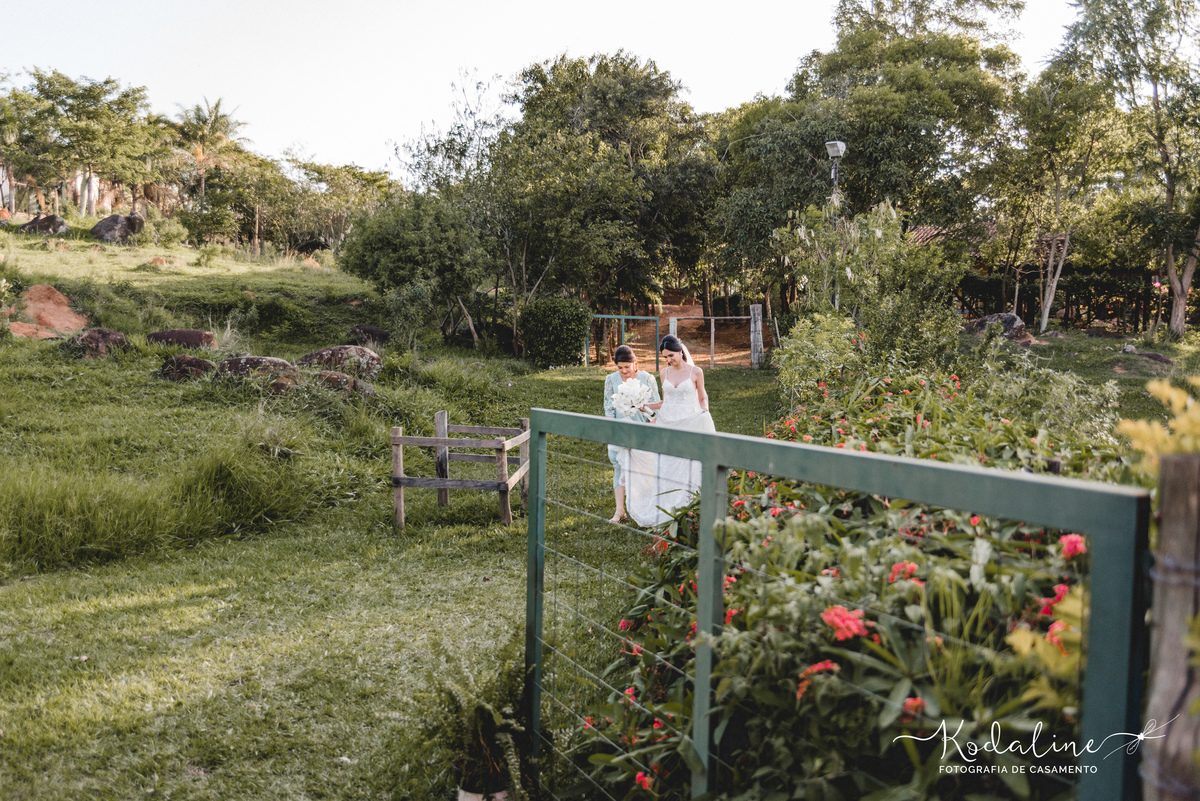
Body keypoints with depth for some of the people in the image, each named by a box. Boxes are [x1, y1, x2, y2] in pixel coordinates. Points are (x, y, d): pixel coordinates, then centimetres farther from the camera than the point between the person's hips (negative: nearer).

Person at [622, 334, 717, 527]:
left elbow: (702, 399, 8)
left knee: (687, 471, -6)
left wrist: (704, 411, -11)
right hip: (666, 425, 3)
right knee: (664, 470, -1)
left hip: (688, 425, -3)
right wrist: (643, 405, 9)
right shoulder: (664, 373, 10)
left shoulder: (695, 372, 0)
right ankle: (665, 510, 6)